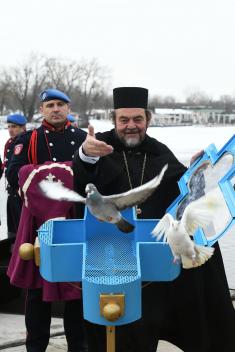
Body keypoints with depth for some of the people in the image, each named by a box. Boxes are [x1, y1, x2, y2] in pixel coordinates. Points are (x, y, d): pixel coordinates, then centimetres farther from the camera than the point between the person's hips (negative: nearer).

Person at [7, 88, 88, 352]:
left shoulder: (83, 138, 10)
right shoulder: (28, 139, 5)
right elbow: (14, 176, -6)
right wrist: (45, 170, -16)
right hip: (41, 221, -1)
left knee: (78, 284, 8)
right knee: (38, 285, 6)